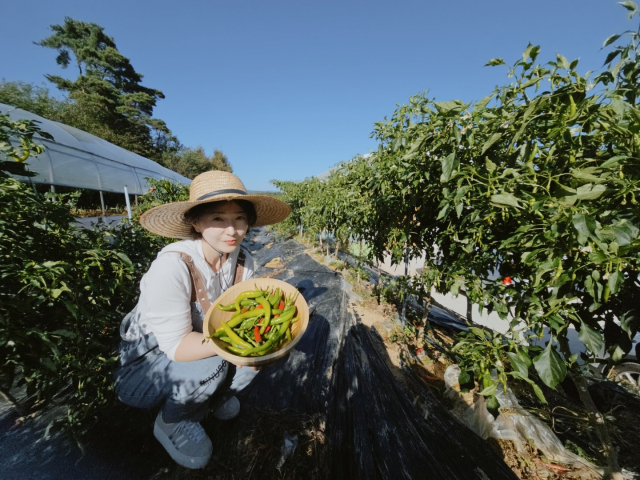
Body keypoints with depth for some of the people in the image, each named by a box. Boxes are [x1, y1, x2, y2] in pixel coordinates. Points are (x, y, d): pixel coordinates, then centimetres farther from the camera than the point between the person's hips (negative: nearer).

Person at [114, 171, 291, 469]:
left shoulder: (242, 260, -15)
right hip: (148, 361, -4)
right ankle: (172, 422, 4)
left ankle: (217, 396, 14)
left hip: (196, 346, 5)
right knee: (211, 364, -30)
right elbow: (176, 346, -30)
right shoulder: (172, 265, -32)